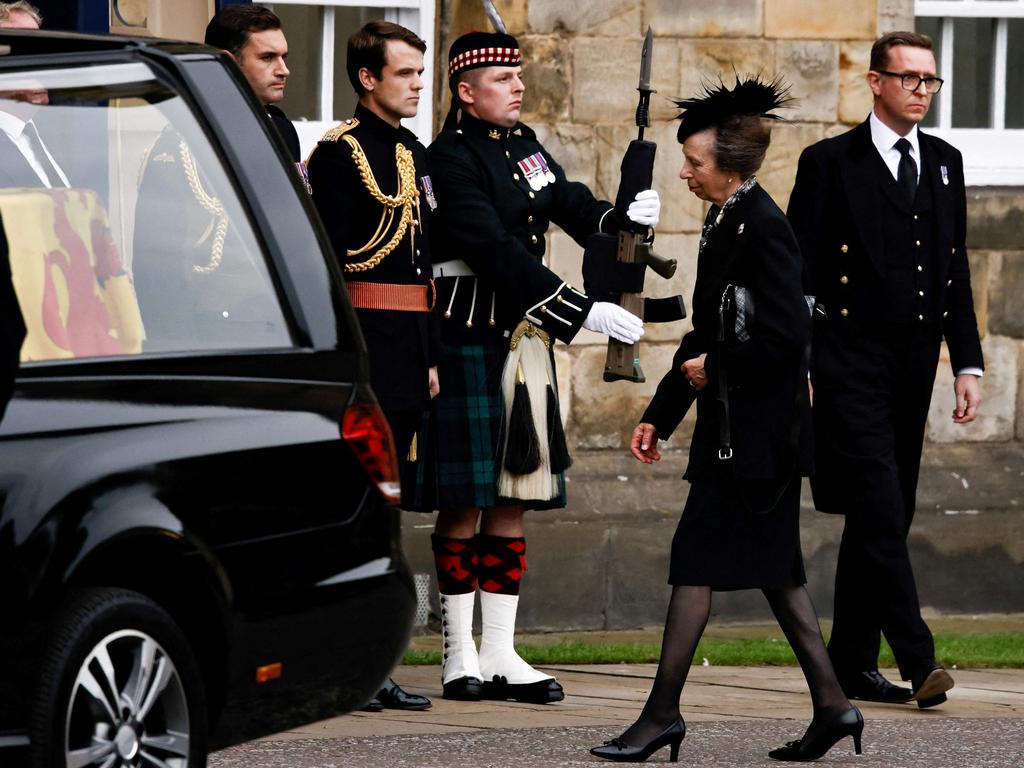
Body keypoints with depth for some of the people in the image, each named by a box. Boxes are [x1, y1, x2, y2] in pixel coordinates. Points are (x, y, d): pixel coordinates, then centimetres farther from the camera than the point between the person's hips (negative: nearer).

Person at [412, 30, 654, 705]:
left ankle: (500, 654, 10)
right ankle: (460, 656, 2)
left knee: (513, 497, 7)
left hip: (526, 334, 8)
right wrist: (586, 312, -23)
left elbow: (572, 206, 10)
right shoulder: (452, 157, -12)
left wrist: (624, 217, -13)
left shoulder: (524, 144, 14)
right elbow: (497, 252, -20)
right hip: (468, 336, -8)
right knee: (464, 501, -3)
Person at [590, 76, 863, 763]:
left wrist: (716, 368, -12)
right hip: (737, 427, 10)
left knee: (698, 562, -8)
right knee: (775, 566, 12)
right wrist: (659, 415, 18)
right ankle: (832, 706, 15)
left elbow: (787, 334, -23)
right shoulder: (726, 224, 13)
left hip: (755, 433, -10)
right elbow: (707, 335, 19)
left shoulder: (763, 228, -16)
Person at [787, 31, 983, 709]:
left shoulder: (945, 164, 14)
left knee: (883, 519, 8)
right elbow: (799, 271, -3)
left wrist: (968, 362, 10)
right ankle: (918, 662, -18)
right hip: (852, 364, -6)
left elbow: (957, 272, 17)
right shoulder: (831, 163, -2)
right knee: (881, 513, -13)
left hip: (915, 364, 6)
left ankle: (852, 662, 14)